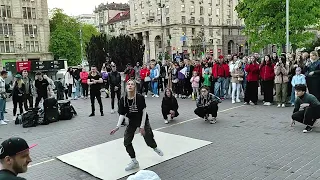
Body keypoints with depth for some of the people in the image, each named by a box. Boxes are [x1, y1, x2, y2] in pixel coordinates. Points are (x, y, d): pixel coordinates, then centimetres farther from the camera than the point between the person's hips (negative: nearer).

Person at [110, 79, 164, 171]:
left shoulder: (140, 97, -23)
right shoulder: (123, 100, -16)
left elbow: (144, 112, -17)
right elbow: (122, 114, -10)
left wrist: (142, 126, -18)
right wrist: (117, 127, -20)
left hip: (143, 121, -2)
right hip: (132, 122, 3)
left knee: (149, 141, 6)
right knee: (127, 141, -8)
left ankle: (155, 148, 45)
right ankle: (134, 161, 10)